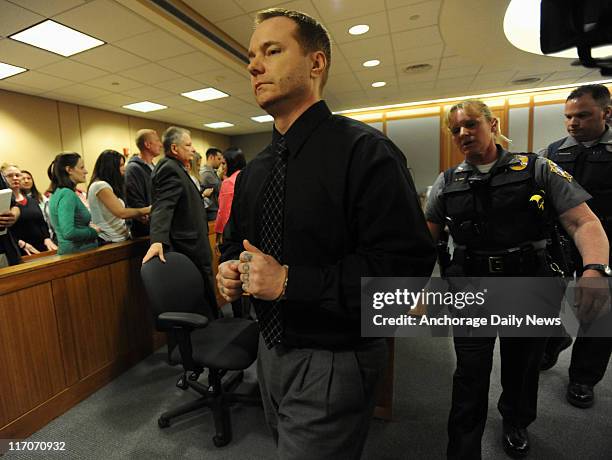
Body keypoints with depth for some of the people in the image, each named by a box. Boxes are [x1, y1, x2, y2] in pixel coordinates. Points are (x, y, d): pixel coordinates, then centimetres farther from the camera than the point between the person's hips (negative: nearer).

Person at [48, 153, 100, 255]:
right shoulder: (67, 194, -17)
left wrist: (88, 225, 6)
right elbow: (68, 233, -26)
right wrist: (93, 231, -12)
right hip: (79, 252, -9)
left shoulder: (58, 192, 11)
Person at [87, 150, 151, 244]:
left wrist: (139, 215, -4)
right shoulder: (100, 185, -13)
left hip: (121, 237, 9)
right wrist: (147, 209, -11)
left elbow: (119, 212, 9)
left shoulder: (107, 185, 16)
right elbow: (121, 212, -20)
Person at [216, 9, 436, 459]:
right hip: (271, 350, 8)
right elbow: (236, 238, 17)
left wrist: (291, 282, -27)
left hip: (333, 365, -7)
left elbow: (407, 263, -26)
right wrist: (229, 267, -6)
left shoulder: (363, 150, -19)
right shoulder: (254, 170, 5)